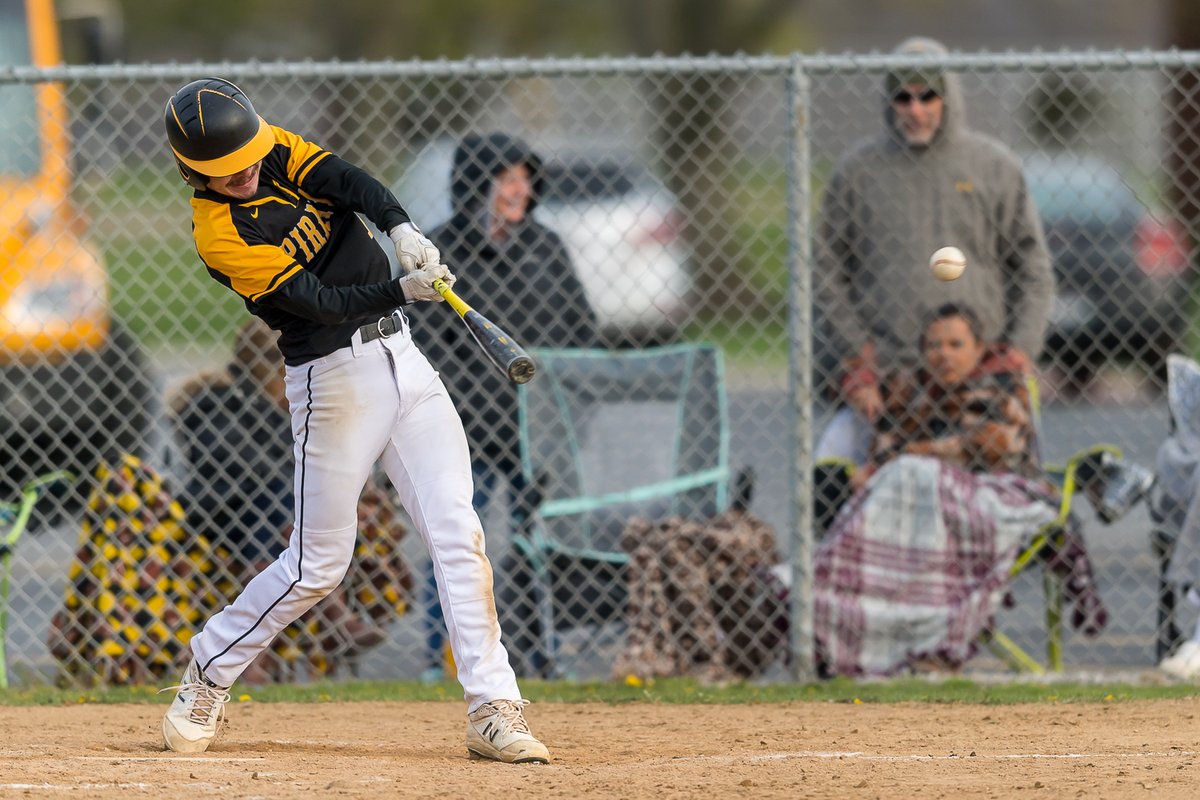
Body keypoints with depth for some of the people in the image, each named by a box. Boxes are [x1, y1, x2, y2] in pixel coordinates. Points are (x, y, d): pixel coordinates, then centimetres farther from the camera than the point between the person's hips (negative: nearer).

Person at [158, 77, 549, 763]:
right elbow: (317, 302, -20)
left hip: (401, 359, 6)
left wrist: (402, 228, -32)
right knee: (319, 563, 0)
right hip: (335, 377, -6)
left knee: (458, 535, -5)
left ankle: (495, 711, -6)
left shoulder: (274, 151, 3)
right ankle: (208, 676, 23)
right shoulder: (220, 234, -15)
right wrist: (403, 289, -33)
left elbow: (346, 180, -14)